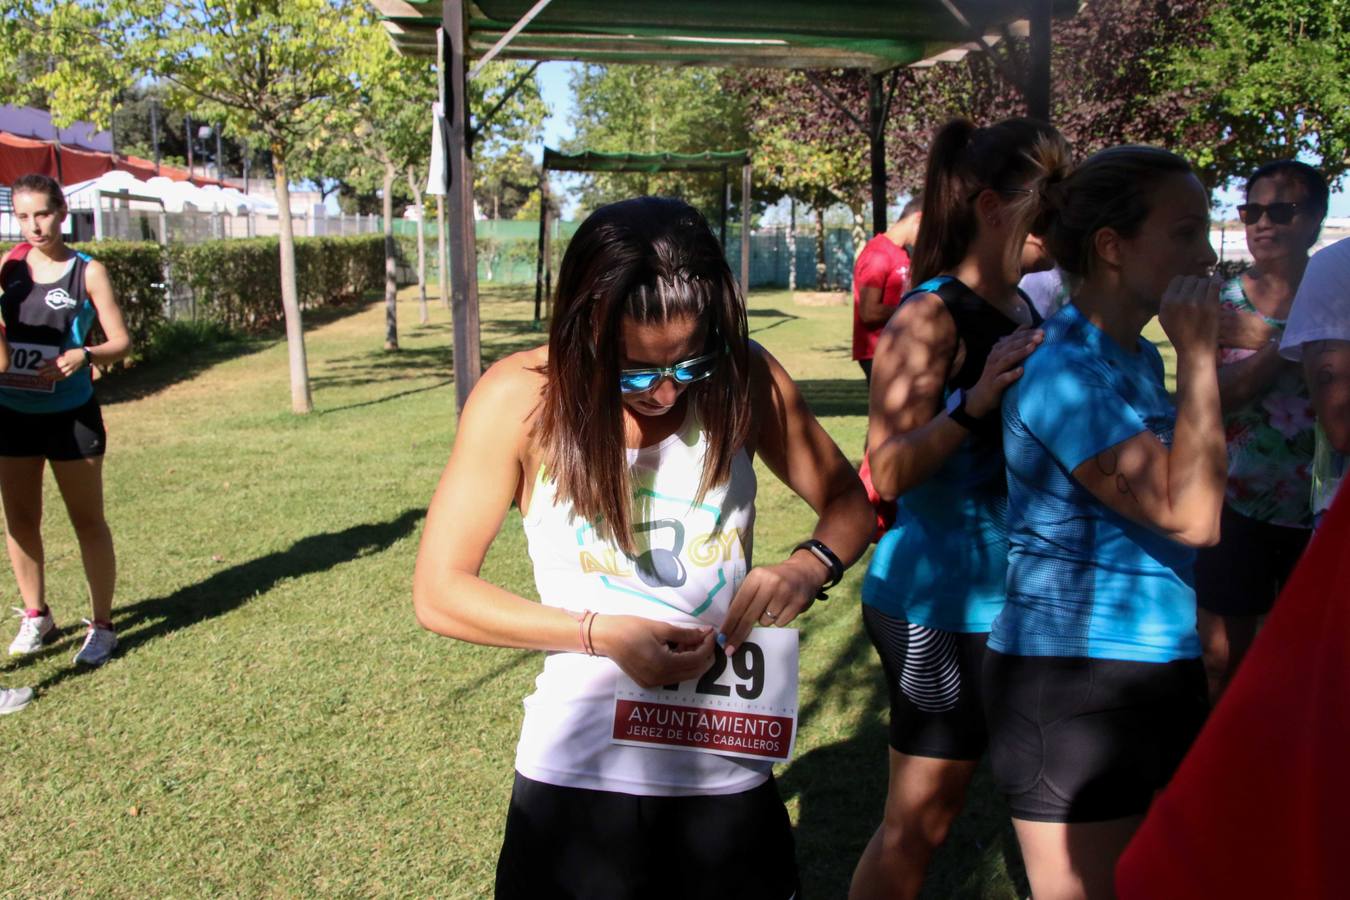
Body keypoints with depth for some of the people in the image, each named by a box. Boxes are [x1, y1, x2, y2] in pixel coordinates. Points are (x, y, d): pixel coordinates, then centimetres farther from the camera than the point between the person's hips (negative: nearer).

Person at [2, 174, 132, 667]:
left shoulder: (87, 271, -7)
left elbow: (121, 341, -8)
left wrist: (83, 355, -25)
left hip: (70, 416, -4)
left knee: (88, 521, 5)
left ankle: (102, 626, 15)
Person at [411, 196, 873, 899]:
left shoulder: (745, 379, -7)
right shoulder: (522, 398, -13)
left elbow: (848, 502, 6)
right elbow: (438, 591, -9)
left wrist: (806, 569, -17)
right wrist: (602, 634, -20)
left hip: (730, 776, 2)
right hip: (580, 780, -2)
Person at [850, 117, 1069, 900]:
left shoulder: (1027, 311, 7)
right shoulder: (933, 316, -16)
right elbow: (889, 471, -25)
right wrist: (976, 403, -35)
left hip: (1013, 593, 8)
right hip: (939, 602, -8)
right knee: (920, 819, 2)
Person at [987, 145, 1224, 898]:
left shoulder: (1140, 359, 9)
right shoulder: (1065, 371, -19)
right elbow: (1189, 515, -24)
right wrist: (1198, 357, -20)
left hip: (1158, 669, 9)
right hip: (1072, 685, -9)